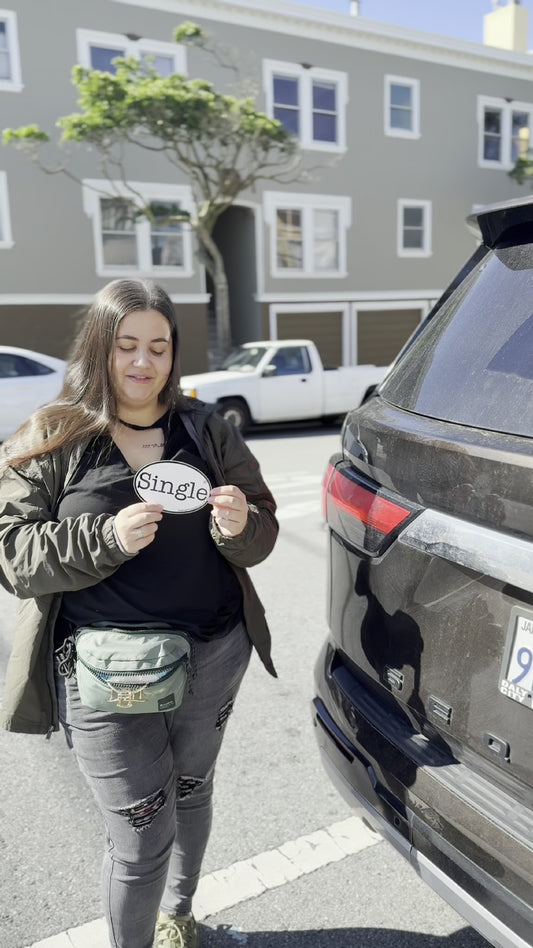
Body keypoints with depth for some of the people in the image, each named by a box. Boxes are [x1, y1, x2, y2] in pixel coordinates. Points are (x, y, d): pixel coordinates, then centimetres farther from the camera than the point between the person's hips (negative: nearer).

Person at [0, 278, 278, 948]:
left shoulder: (207, 430, 3)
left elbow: (263, 533, 5)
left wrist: (240, 526, -19)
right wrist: (108, 537, -23)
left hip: (212, 657, 4)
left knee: (192, 792, 24)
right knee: (142, 838, 2)